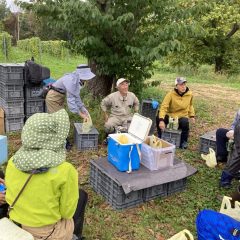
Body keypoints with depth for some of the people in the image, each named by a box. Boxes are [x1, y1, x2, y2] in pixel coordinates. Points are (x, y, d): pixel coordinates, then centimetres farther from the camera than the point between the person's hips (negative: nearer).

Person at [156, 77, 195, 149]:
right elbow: (163, 107, -23)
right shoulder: (171, 94, -15)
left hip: (182, 117, 1)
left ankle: (183, 141, -4)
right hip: (170, 116, -1)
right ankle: (160, 137, -2)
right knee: (158, 118, -28)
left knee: (185, 122, -34)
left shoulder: (189, 94, -4)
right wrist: (161, 120, -36)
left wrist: (192, 115, 10)